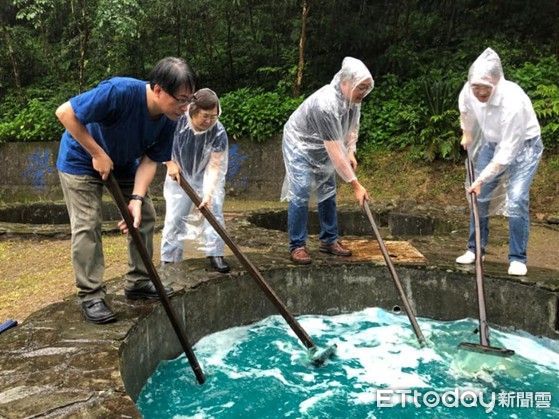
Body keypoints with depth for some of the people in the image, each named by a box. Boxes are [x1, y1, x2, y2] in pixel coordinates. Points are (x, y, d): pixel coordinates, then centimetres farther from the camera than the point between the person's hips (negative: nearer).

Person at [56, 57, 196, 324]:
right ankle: (90, 296, 0)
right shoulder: (120, 91, -37)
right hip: (81, 160, -6)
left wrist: (137, 198, -28)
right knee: (87, 225, -11)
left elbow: (149, 160, -14)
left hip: (124, 162, 6)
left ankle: (138, 283, 14)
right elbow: (65, 113, -31)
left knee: (146, 216, 2)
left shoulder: (169, 121, -18)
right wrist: (98, 154, -28)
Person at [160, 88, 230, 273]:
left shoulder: (218, 133, -27)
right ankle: (169, 260, 11)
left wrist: (208, 194, -37)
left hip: (207, 176, 0)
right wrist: (170, 162, -18)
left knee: (213, 208, -15)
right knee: (174, 215, -1)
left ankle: (215, 254, -4)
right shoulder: (177, 121, -26)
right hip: (179, 174, 0)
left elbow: (214, 166, -28)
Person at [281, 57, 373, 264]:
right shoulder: (325, 104, -38)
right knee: (300, 194, -13)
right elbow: (334, 151, -38)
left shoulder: (352, 98, -13)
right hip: (300, 144, -8)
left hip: (322, 148, 8)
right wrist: (356, 185, -35)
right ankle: (297, 246, -3)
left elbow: (352, 125, 9)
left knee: (328, 192, 8)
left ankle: (329, 240, 18)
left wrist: (351, 152, -6)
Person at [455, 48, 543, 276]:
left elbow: (507, 153, -33)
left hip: (523, 145, -5)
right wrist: (467, 134, 17)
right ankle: (475, 248, 20)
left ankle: (517, 258, -3)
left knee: (516, 199, -18)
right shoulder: (469, 91, -21)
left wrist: (481, 179, -31)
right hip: (493, 143, 5)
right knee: (480, 196, 5)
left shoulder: (513, 102, -37)